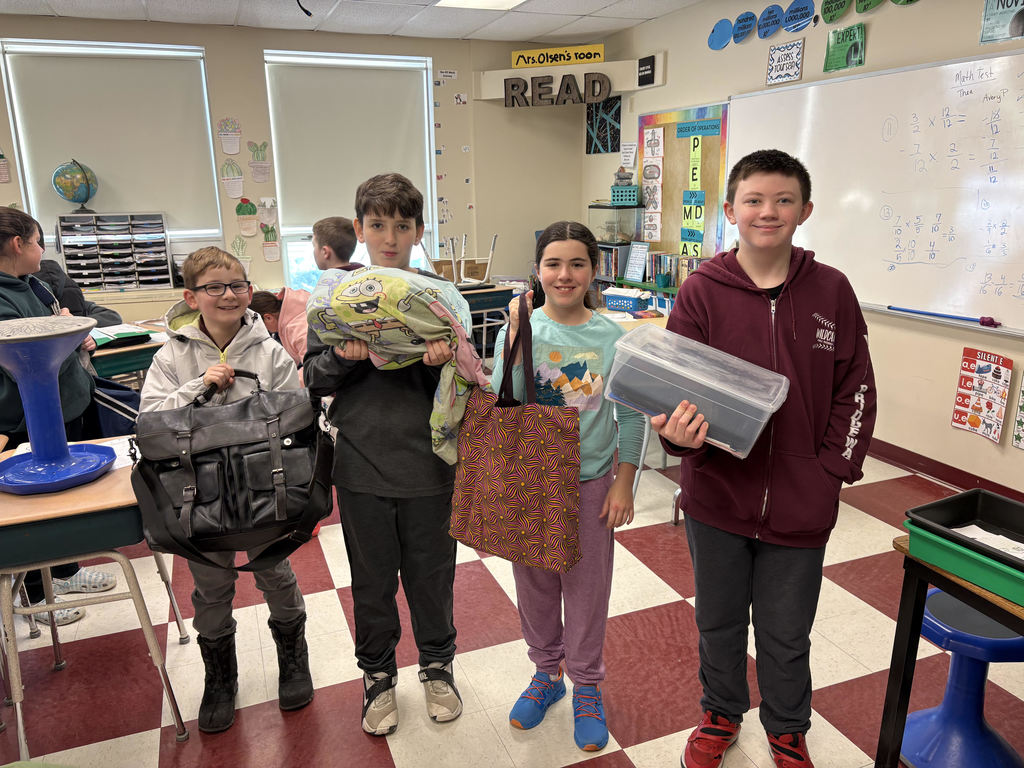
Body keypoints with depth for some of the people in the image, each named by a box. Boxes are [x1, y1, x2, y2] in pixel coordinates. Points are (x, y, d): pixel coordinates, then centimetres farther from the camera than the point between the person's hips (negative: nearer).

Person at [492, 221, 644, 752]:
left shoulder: (612, 339, -7)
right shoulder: (518, 330, -7)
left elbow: (630, 417, 0)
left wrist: (624, 483, -2)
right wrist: (515, 344, -24)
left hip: (591, 483, -1)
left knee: (587, 587, 12)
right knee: (534, 584, 16)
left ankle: (586, 686, 34)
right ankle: (546, 672, 40)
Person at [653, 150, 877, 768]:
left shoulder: (831, 290, -4)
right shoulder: (702, 290, -8)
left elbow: (856, 392, 1)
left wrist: (832, 469, -5)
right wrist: (681, 433, -29)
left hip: (801, 503, 0)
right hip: (718, 493, 0)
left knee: (786, 634, 17)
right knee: (719, 621, 20)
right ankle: (722, 715, 47)